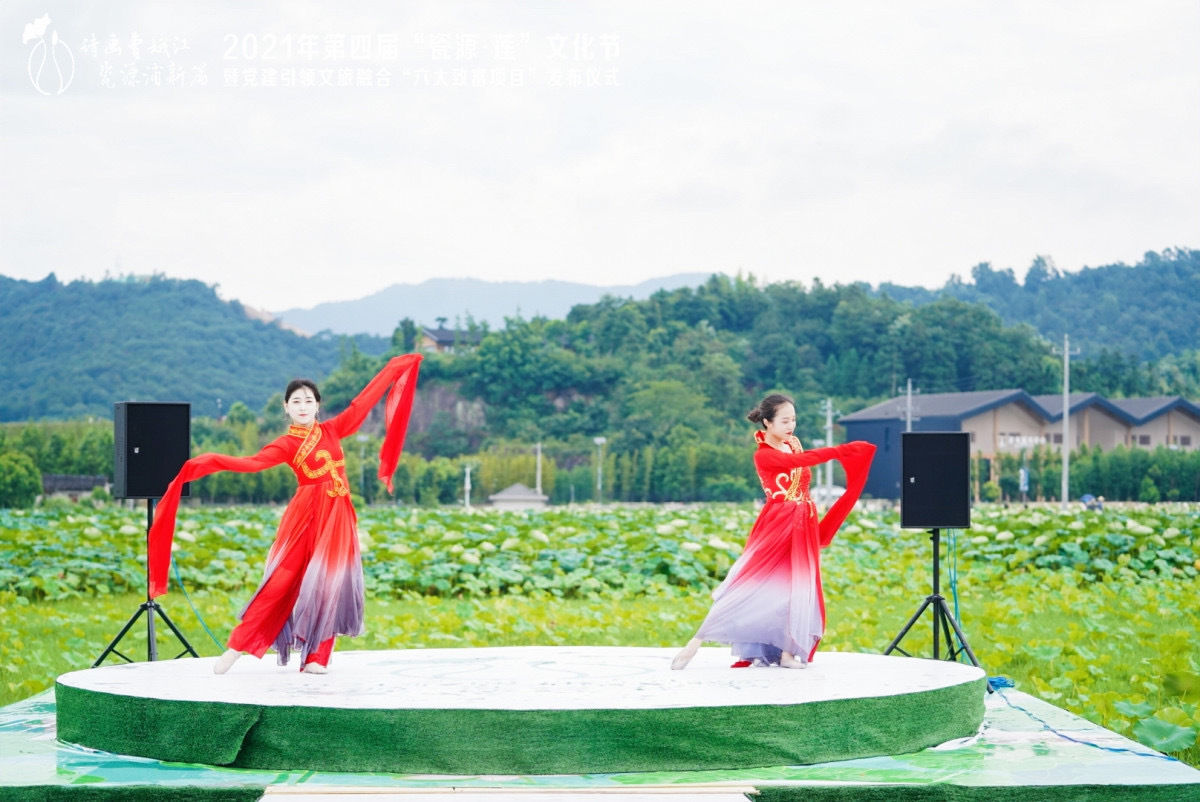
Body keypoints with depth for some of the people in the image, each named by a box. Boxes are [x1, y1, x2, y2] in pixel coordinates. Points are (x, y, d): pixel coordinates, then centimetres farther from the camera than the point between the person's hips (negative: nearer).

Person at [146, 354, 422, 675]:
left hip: (338, 516, 4)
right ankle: (236, 647, -4)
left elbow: (362, 402, 16)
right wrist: (210, 462, -28)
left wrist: (395, 368, 20)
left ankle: (316, 657, 3)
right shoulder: (286, 444, 0)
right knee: (282, 580, -7)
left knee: (327, 584, 0)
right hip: (305, 515, -4)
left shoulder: (331, 430, 11)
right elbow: (252, 463, -14)